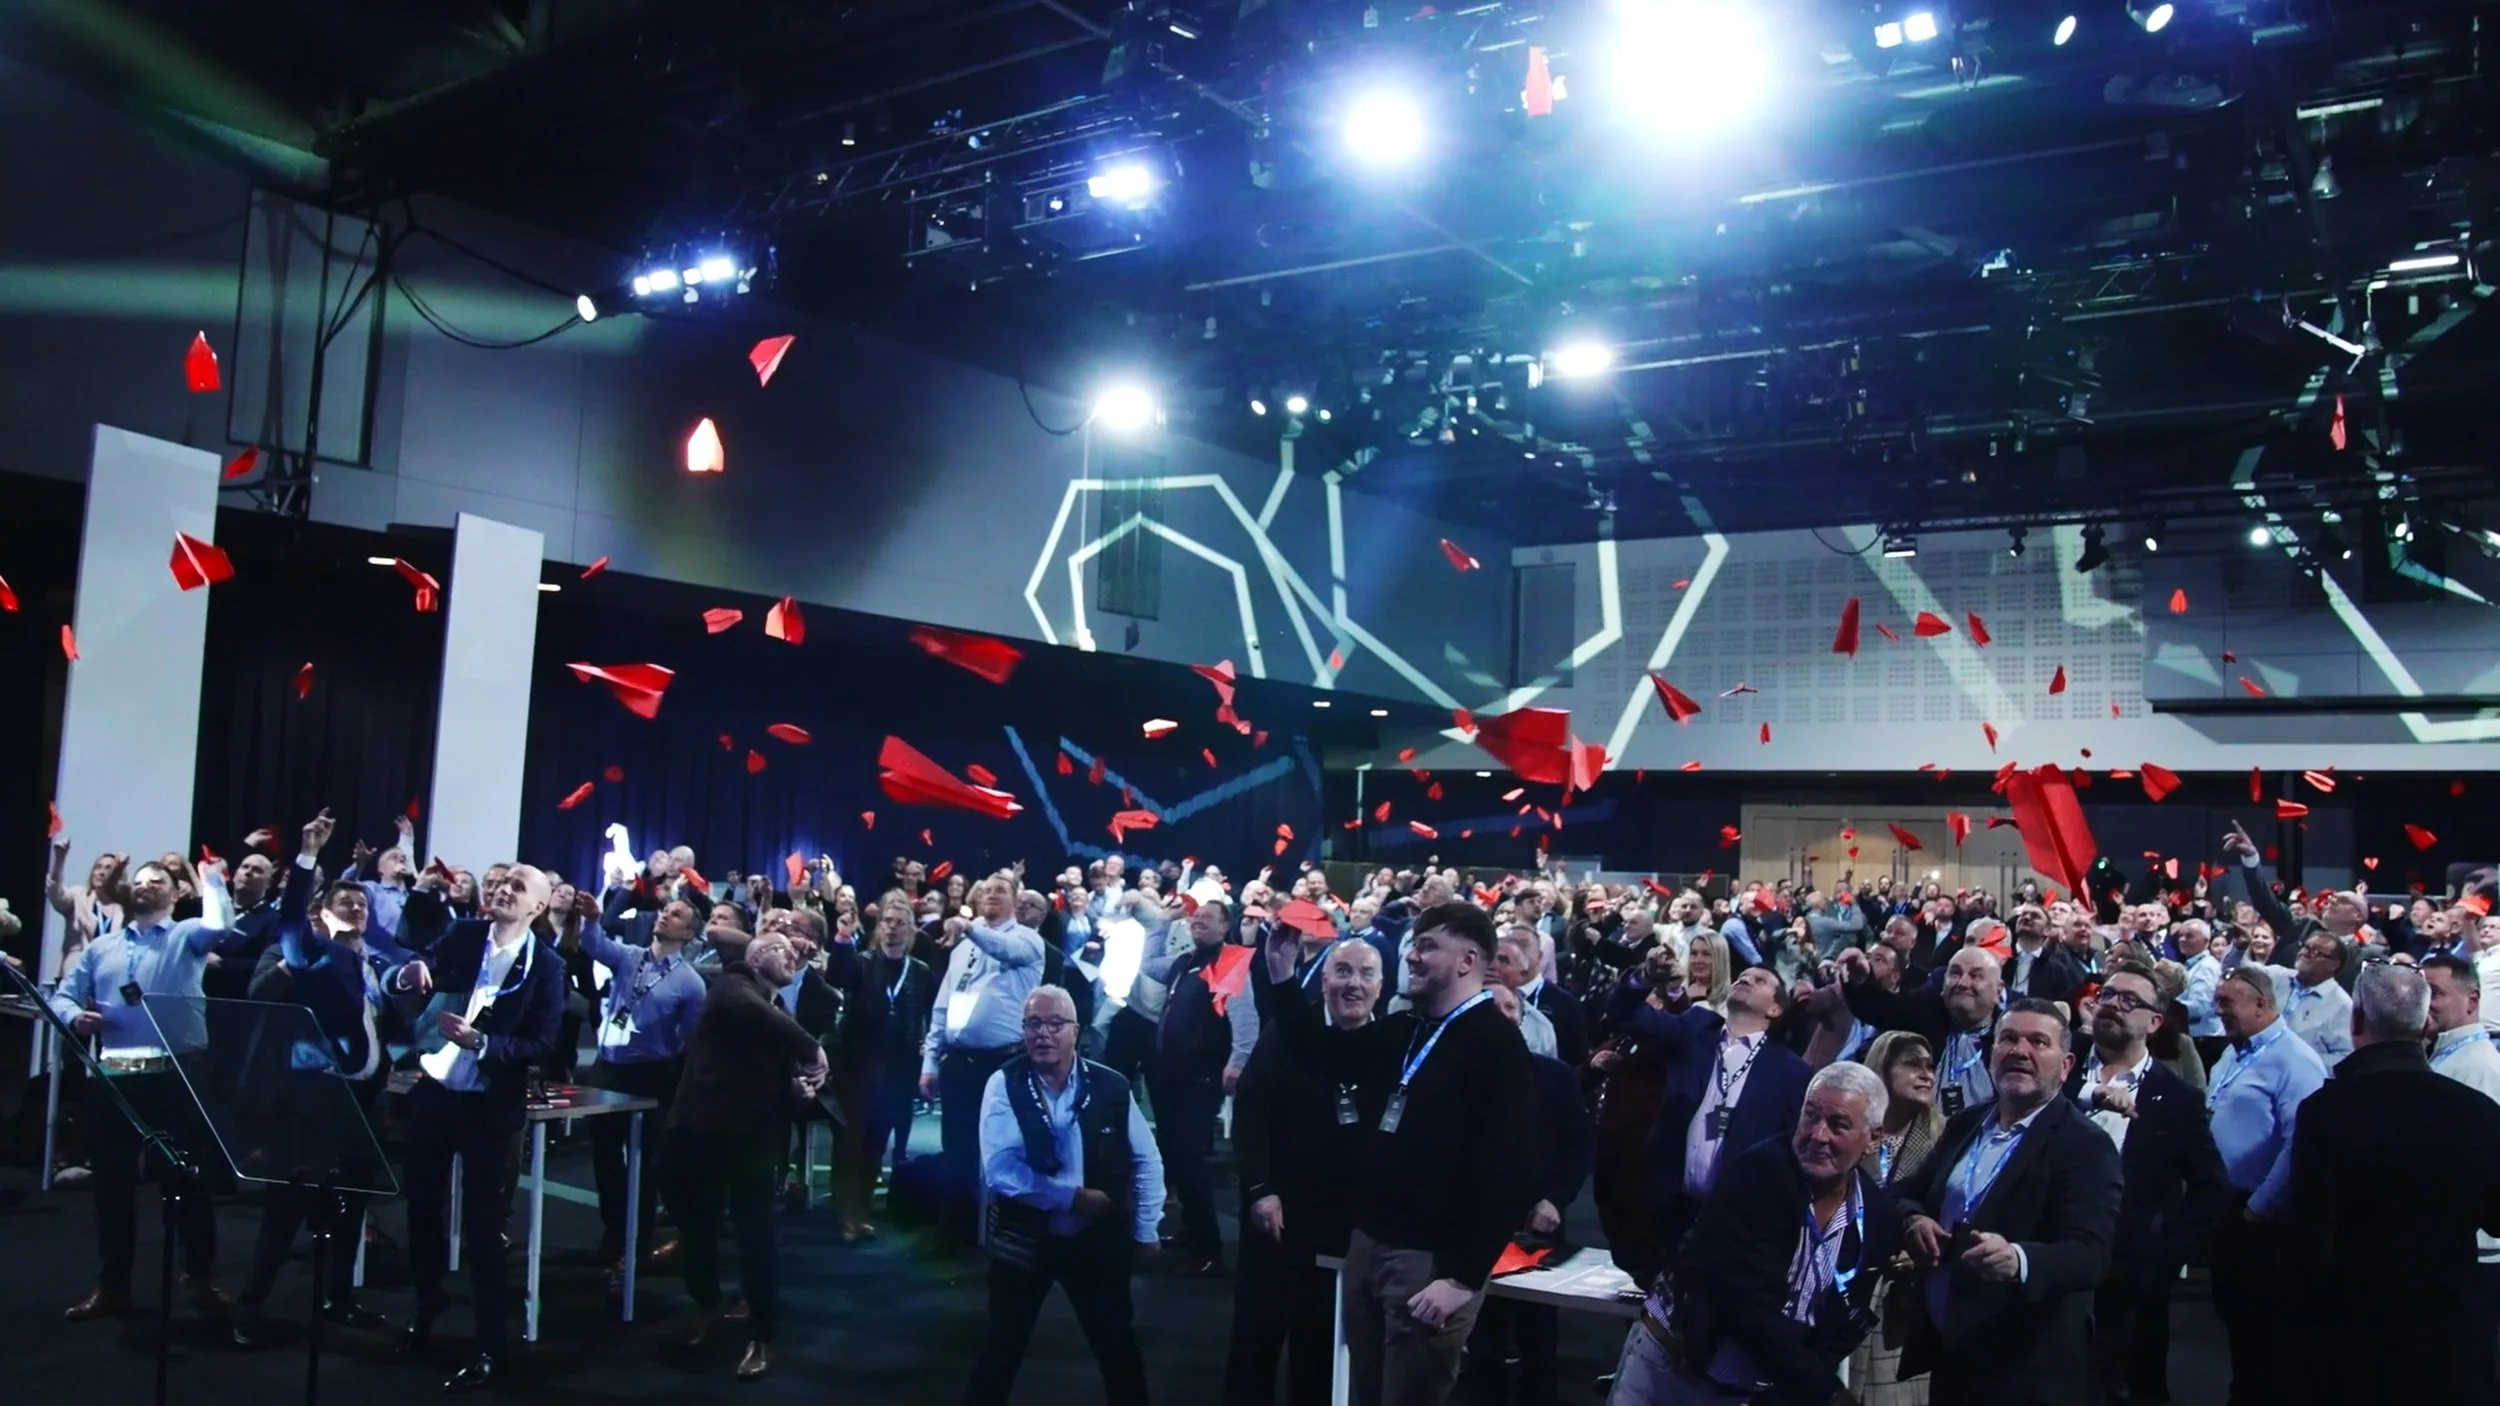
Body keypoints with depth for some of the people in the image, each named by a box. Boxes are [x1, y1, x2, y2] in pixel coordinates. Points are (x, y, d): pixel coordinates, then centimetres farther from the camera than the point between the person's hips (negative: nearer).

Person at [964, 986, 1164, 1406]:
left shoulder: (1111, 1086, -8)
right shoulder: (1004, 1084, -13)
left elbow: (1146, 1161, 2)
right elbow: (999, 1170, -22)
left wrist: (1144, 1231, 1)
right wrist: (1072, 1197, -22)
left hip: (1096, 1239, 1)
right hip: (1023, 1239, -1)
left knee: (1119, 1345, 13)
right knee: (1001, 1347, 12)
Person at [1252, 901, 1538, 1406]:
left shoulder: (1497, 1044, -13)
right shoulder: (1401, 1030, 11)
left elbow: (1511, 1171, -19)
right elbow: (1325, 1054, 21)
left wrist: (1464, 1275, -20)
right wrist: (1281, 979, 6)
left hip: (1431, 1260, -7)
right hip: (1368, 1243, 7)